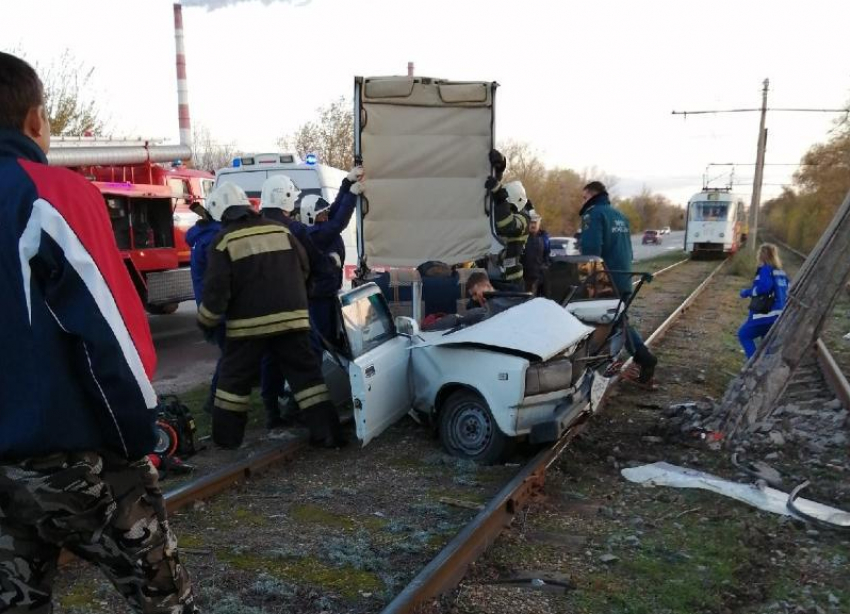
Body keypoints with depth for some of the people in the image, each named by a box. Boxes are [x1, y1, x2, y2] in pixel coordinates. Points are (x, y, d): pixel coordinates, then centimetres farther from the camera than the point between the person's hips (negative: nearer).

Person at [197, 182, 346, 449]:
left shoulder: (224, 240, -3)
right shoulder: (281, 231, 9)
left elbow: (216, 289, -8)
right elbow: (303, 269, 15)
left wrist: (206, 322, 7)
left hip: (249, 324, -3)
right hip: (291, 318, 3)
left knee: (235, 378, 13)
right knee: (306, 375, 6)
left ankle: (226, 436, 19)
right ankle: (328, 433, 5)